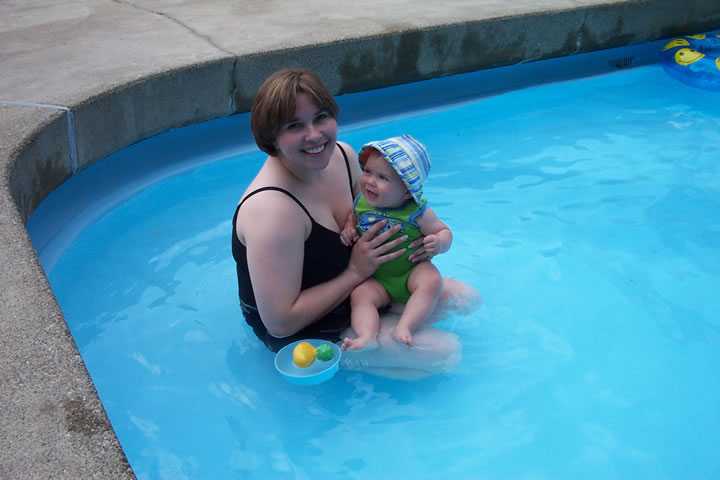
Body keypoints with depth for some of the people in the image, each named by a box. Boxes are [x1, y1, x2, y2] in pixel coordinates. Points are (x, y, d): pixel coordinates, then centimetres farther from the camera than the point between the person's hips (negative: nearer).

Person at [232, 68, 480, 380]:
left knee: (463, 298, 6)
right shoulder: (271, 209, -33)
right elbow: (280, 323, -29)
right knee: (446, 352, -14)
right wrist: (356, 272, -25)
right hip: (304, 335, -8)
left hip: (352, 295, 8)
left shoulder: (341, 155, -8)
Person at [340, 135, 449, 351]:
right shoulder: (361, 202, -2)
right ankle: (367, 336, -41)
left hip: (411, 270, -2)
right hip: (375, 278, 3)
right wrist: (348, 229, -3)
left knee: (431, 281, -31)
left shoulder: (417, 212, -13)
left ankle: (404, 327, -39)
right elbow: (352, 217, 20)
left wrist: (439, 243, -28)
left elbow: (444, 231, -4)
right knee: (360, 294, -24)